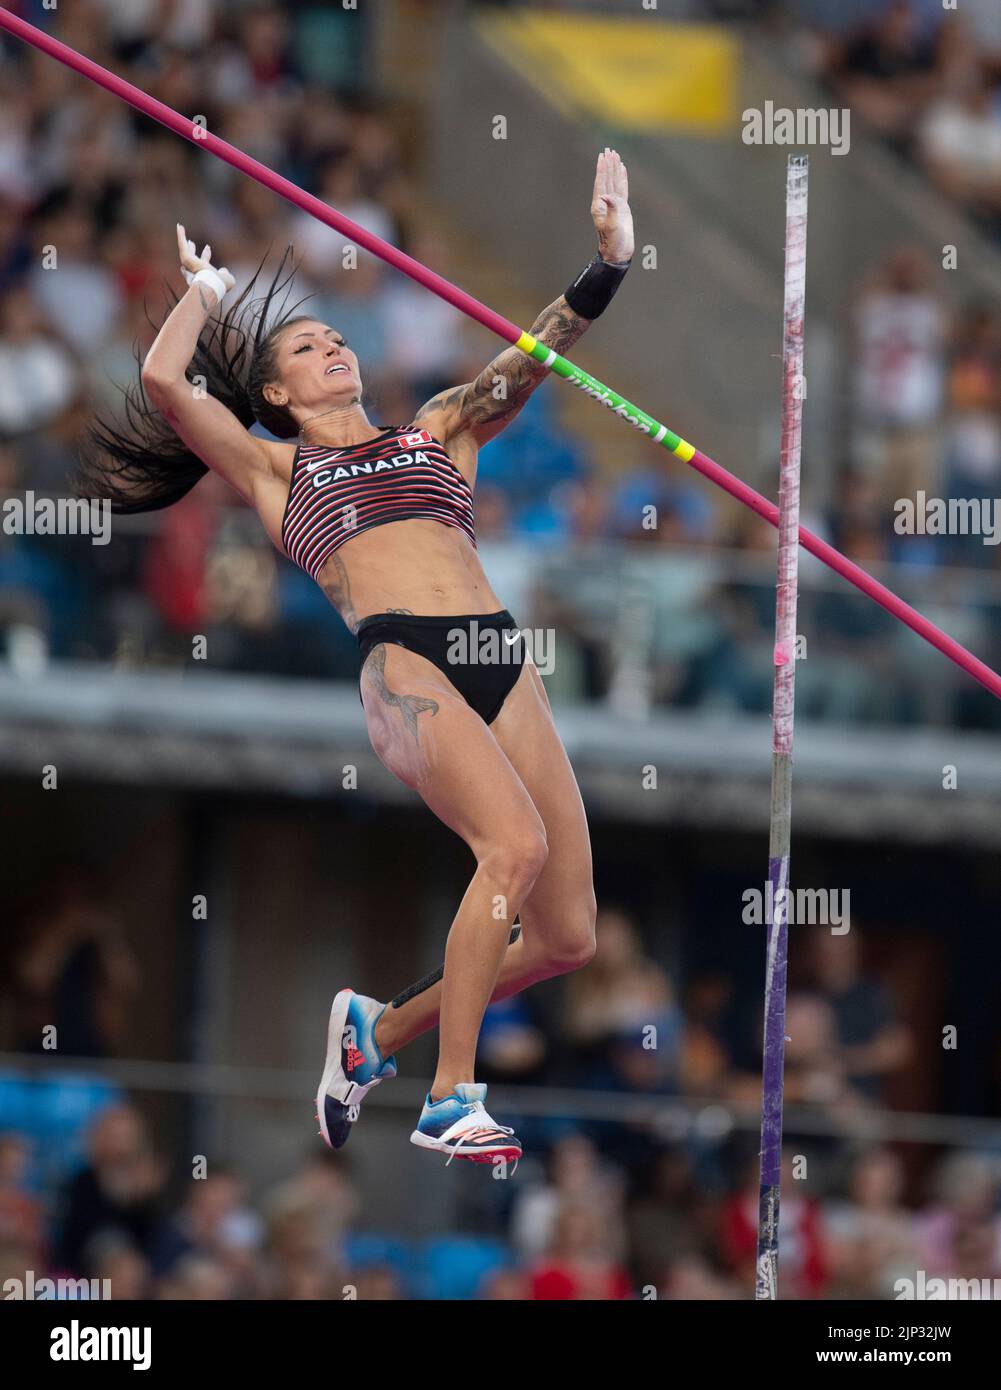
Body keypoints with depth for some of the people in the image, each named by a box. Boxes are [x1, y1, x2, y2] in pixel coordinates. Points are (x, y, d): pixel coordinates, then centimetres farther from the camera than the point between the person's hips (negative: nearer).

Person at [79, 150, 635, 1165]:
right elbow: (163, 380, 10)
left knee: (566, 937, -3)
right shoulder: (275, 469, 20)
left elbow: (538, 354, 21)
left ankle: (382, 1028, 22)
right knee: (514, 841, -30)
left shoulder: (440, 429, 30)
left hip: (502, 663, 4)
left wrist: (607, 261, 9)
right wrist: (203, 292, 25)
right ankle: (449, 1103, -25)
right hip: (402, 662, -4)